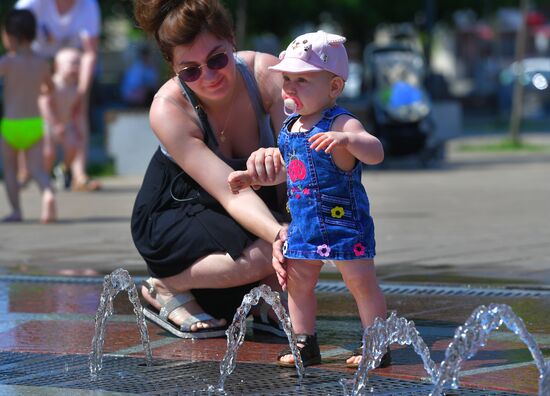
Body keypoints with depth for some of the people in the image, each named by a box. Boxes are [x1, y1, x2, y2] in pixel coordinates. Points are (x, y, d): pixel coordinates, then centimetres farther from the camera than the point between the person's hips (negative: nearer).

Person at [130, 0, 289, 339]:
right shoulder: (168, 109, -28)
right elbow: (231, 194, -36)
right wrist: (281, 235, -54)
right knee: (263, 254, -32)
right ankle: (166, 288, -8)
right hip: (170, 218, -4)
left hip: (251, 209, 4)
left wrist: (279, 158, -51)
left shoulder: (266, 74, -20)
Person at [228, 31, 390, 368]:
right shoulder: (289, 126, 9)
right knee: (296, 281, 11)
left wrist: (346, 139, -48)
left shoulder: (341, 123, -16)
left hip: (342, 219, -8)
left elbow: (376, 153, -32)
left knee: (361, 282, -2)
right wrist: (252, 177, 17)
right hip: (303, 222, 8)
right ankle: (305, 345, 22)